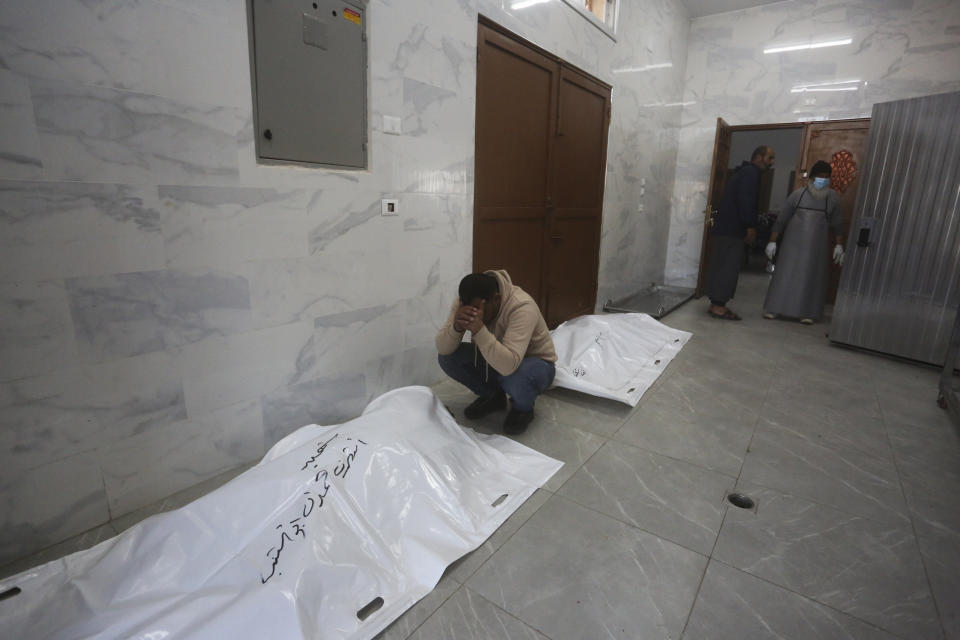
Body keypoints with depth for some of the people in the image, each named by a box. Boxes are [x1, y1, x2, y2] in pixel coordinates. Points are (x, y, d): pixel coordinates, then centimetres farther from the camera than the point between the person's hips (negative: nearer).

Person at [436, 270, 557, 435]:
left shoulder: (522, 308, -35)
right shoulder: (465, 302, -18)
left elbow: (508, 366, -45)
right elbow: (442, 349, -21)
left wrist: (479, 329, -52)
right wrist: (456, 327, -41)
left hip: (535, 364, -5)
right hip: (496, 361, 5)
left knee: (516, 376, -40)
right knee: (446, 357, -15)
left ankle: (523, 408, -2)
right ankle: (492, 396, 8)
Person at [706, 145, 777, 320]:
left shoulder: (744, 171, 24)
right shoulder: (751, 173, -7)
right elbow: (746, 201, -18)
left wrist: (749, 226, 19)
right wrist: (750, 226, -17)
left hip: (725, 227, 10)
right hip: (732, 229, -10)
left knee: (721, 265, 8)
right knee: (728, 266, -9)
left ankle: (716, 304, 11)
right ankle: (718, 306, -8)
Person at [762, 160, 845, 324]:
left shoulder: (833, 197, 5)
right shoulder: (798, 194, 0)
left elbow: (836, 224, 10)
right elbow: (781, 220, 1)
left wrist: (839, 245, 5)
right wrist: (772, 241, -2)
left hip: (816, 246, 1)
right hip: (793, 242, -1)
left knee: (812, 277, 3)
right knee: (785, 273, -1)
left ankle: (807, 313, 10)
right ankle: (772, 309, 5)